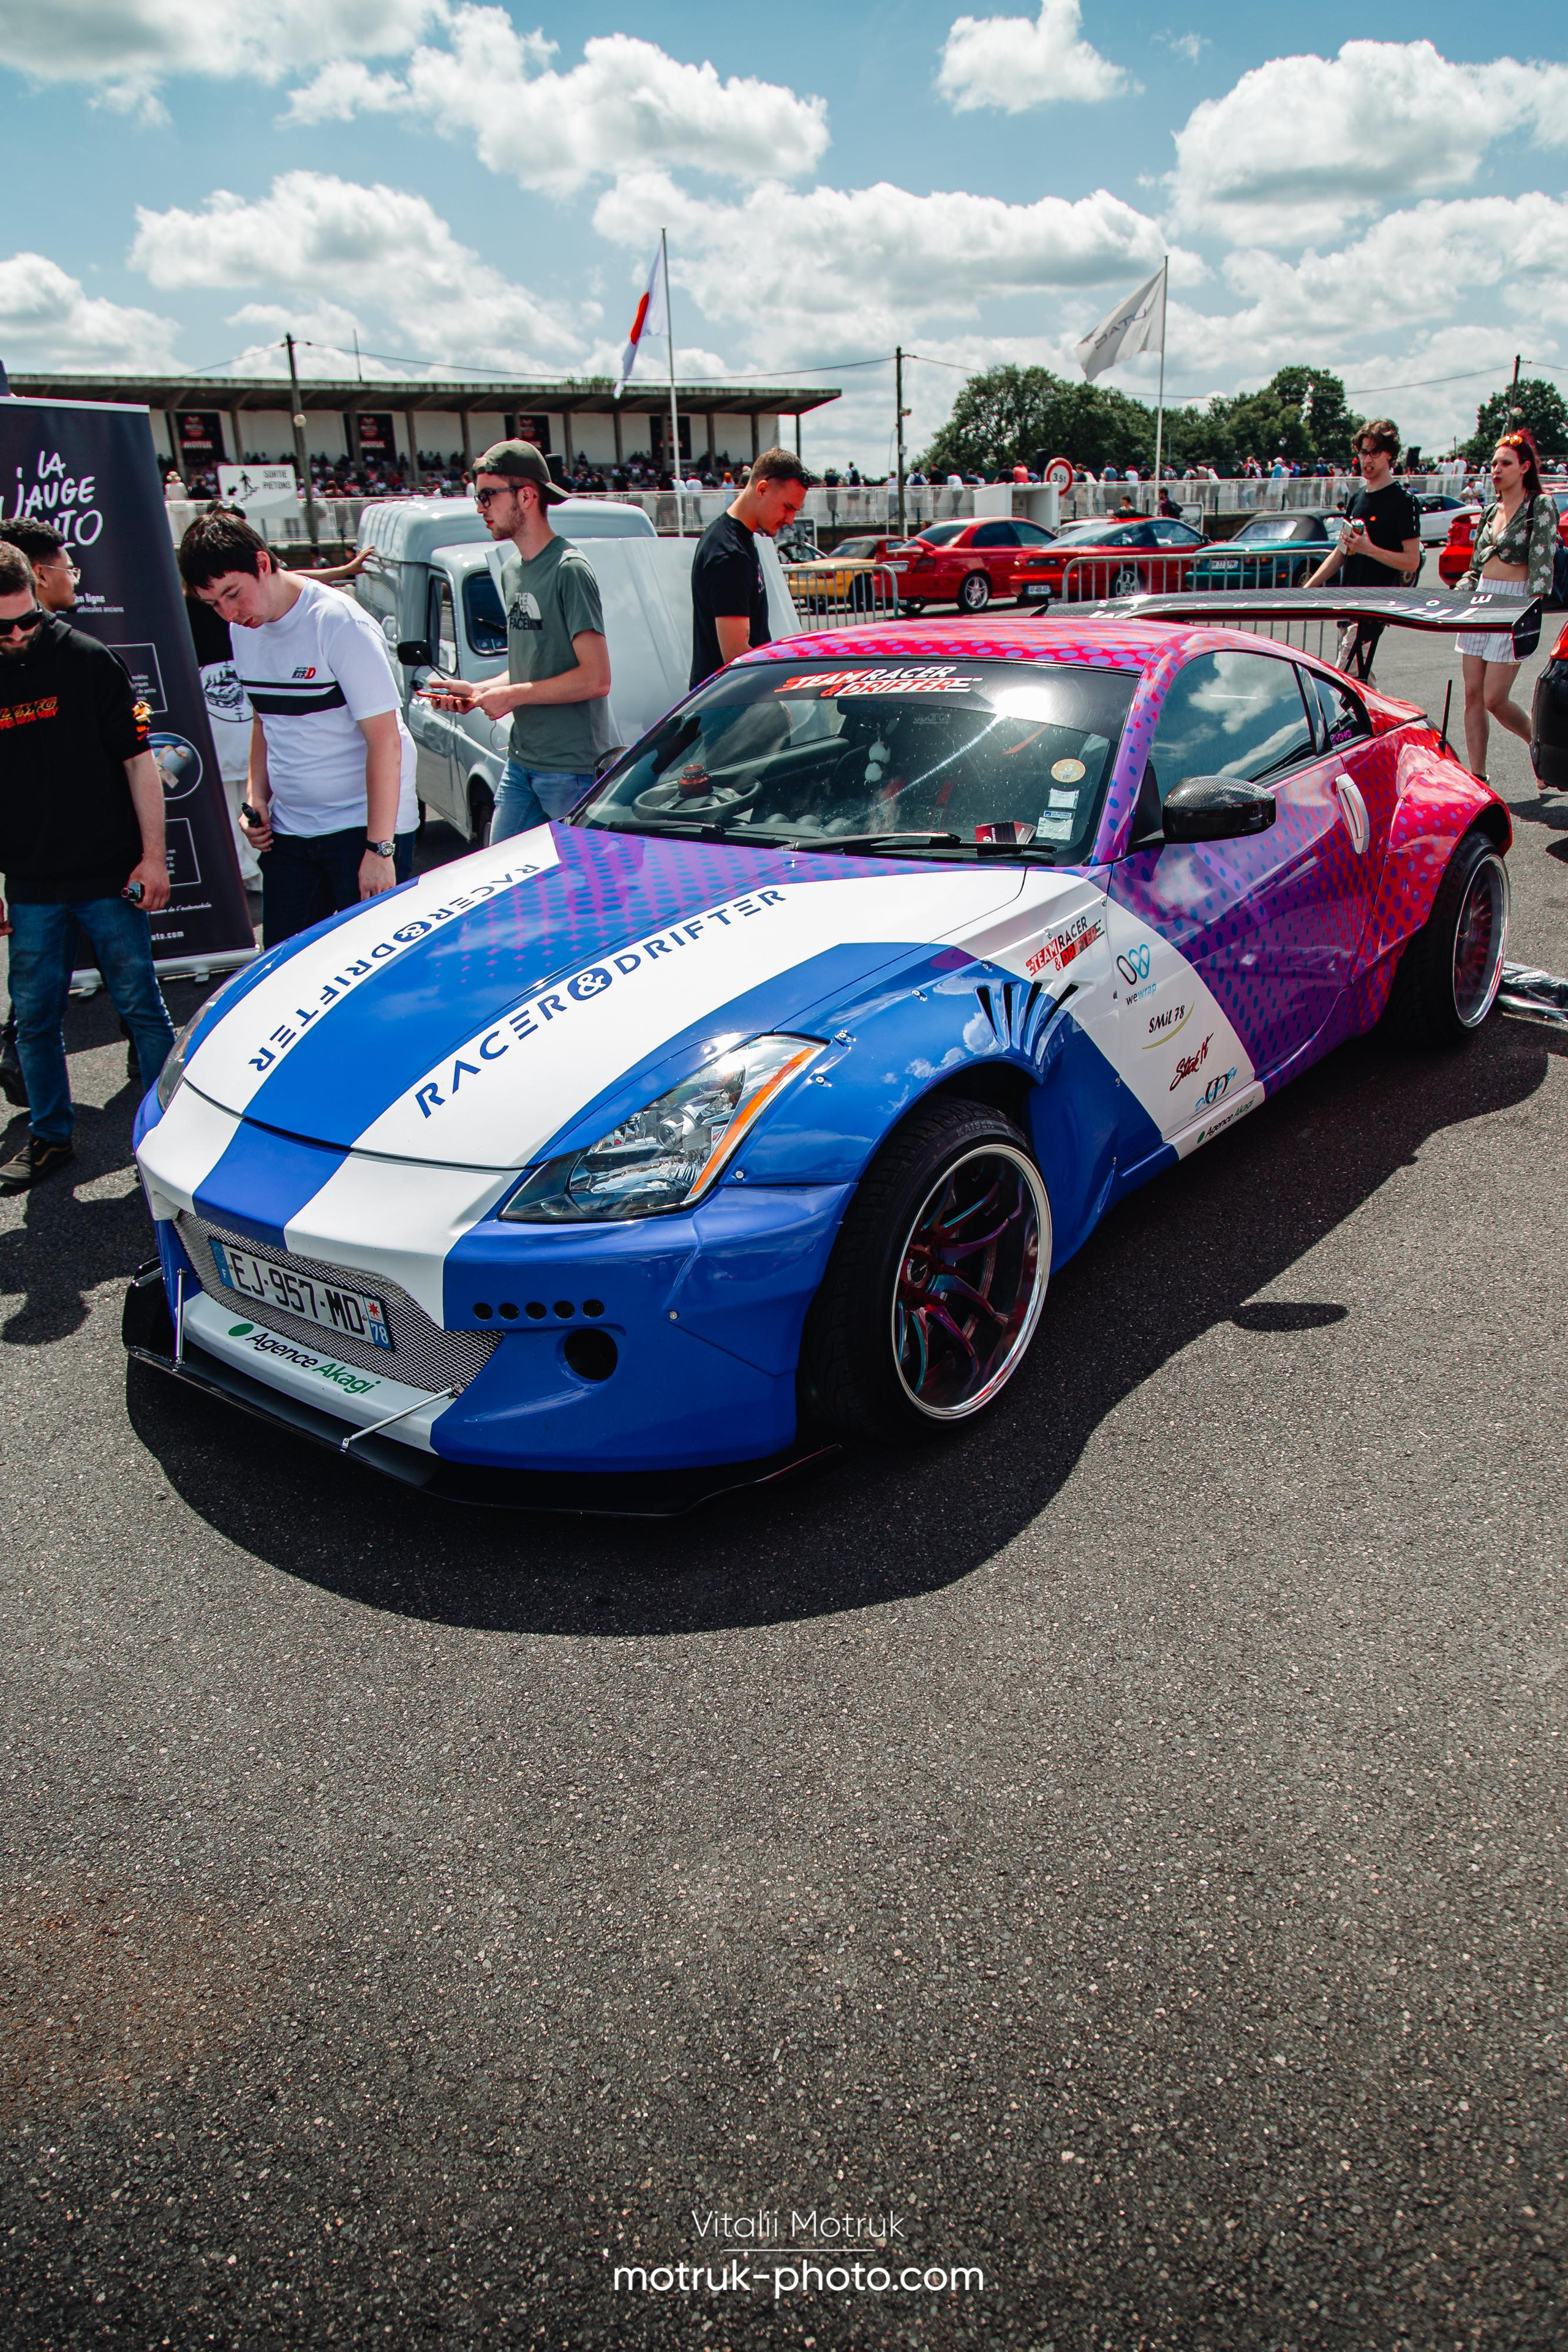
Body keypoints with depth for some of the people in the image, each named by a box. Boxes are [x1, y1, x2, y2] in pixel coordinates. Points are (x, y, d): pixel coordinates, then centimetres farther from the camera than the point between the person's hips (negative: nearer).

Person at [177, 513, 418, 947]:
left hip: (363, 825, -7)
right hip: (287, 829, 7)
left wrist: (379, 848, -22)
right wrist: (255, 798, 7)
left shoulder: (339, 625, -16)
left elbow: (385, 740, -19)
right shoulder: (243, 629, 8)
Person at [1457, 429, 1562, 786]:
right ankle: (1477, 777, 5)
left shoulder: (1541, 506, -4)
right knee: (1473, 694, 1)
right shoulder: (1491, 511, 15)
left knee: (1495, 699, -10)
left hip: (1514, 606, -6)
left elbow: (1542, 564, -11)